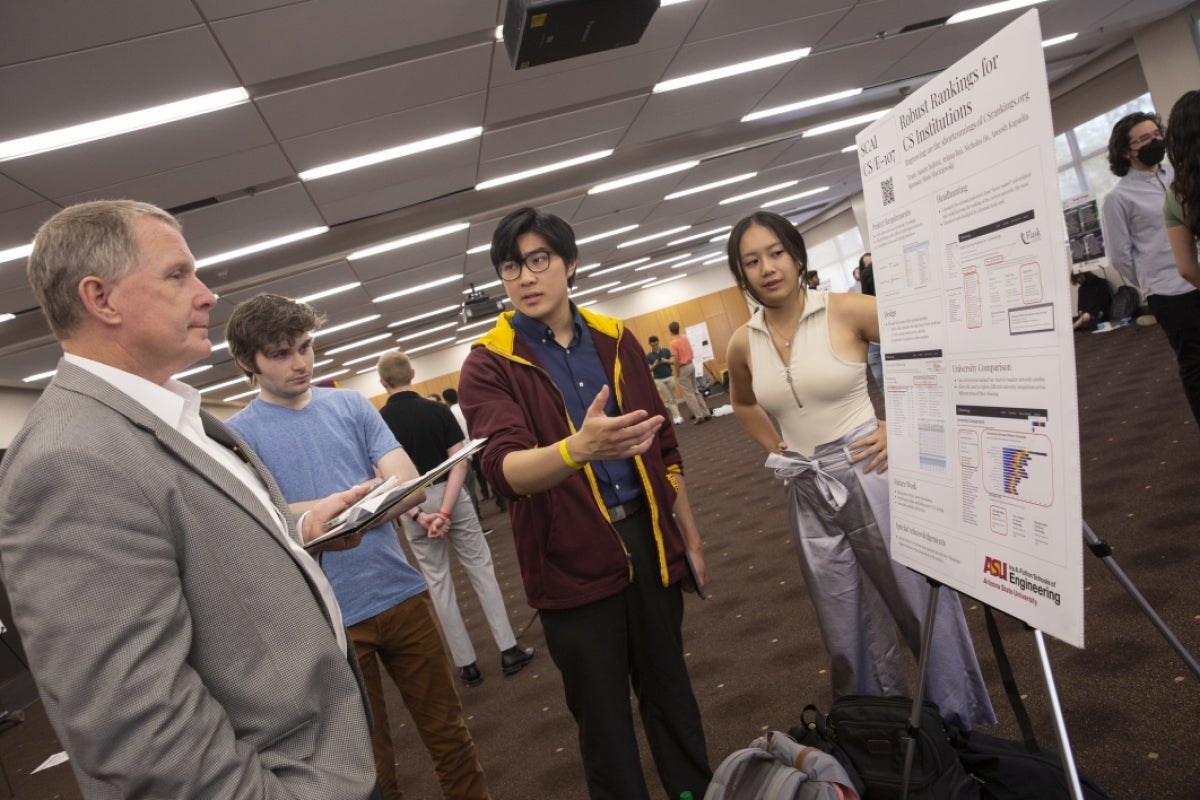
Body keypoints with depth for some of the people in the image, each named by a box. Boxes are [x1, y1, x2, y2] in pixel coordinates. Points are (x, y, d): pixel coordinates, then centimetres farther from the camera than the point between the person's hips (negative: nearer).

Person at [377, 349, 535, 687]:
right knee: (481, 569, 9)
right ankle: (508, 649, 10)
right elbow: (460, 462, -14)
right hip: (451, 496, 0)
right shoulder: (438, 410, -6)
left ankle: (466, 663, 15)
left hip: (412, 508, 1)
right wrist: (445, 510, -17)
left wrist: (416, 515, -13)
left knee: (438, 582, 9)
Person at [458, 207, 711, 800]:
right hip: (572, 562, -3)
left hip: (648, 539, 4)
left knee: (670, 692, 20)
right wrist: (577, 449, -44)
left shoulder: (615, 340, 5)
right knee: (603, 720, 11)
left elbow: (663, 445, 11)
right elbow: (504, 468, -25)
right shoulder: (488, 365, -8)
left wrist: (690, 536, 13)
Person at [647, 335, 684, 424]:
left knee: (673, 398, 8)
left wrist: (667, 361, -19)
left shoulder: (666, 351, 0)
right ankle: (677, 417, 0)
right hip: (659, 380, -1)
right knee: (669, 399, -2)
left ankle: (675, 415, 19)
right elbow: (649, 370, -3)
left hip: (670, 377, 1)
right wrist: (655, 365, -21)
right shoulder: (648, 356, -2)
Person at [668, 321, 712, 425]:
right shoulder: (685, 337, 6)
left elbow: (676, 360, -20)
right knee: (695, 391, 16)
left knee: (688, 394, -1)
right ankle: (706, 413, 16)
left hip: (683, 368, -7)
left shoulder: (673, 343, -17)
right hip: (691, 364, 7)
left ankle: (699, 416, -3)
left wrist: (677, 374, -11)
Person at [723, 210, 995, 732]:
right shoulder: (743, 343, 1)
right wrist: (778, 451, 10)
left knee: (923, 603, 8)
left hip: (872, 475, -4)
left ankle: (964, 726, 32)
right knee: (848, 634, 16)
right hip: (808, 495, 4)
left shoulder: (848, 310, -11)